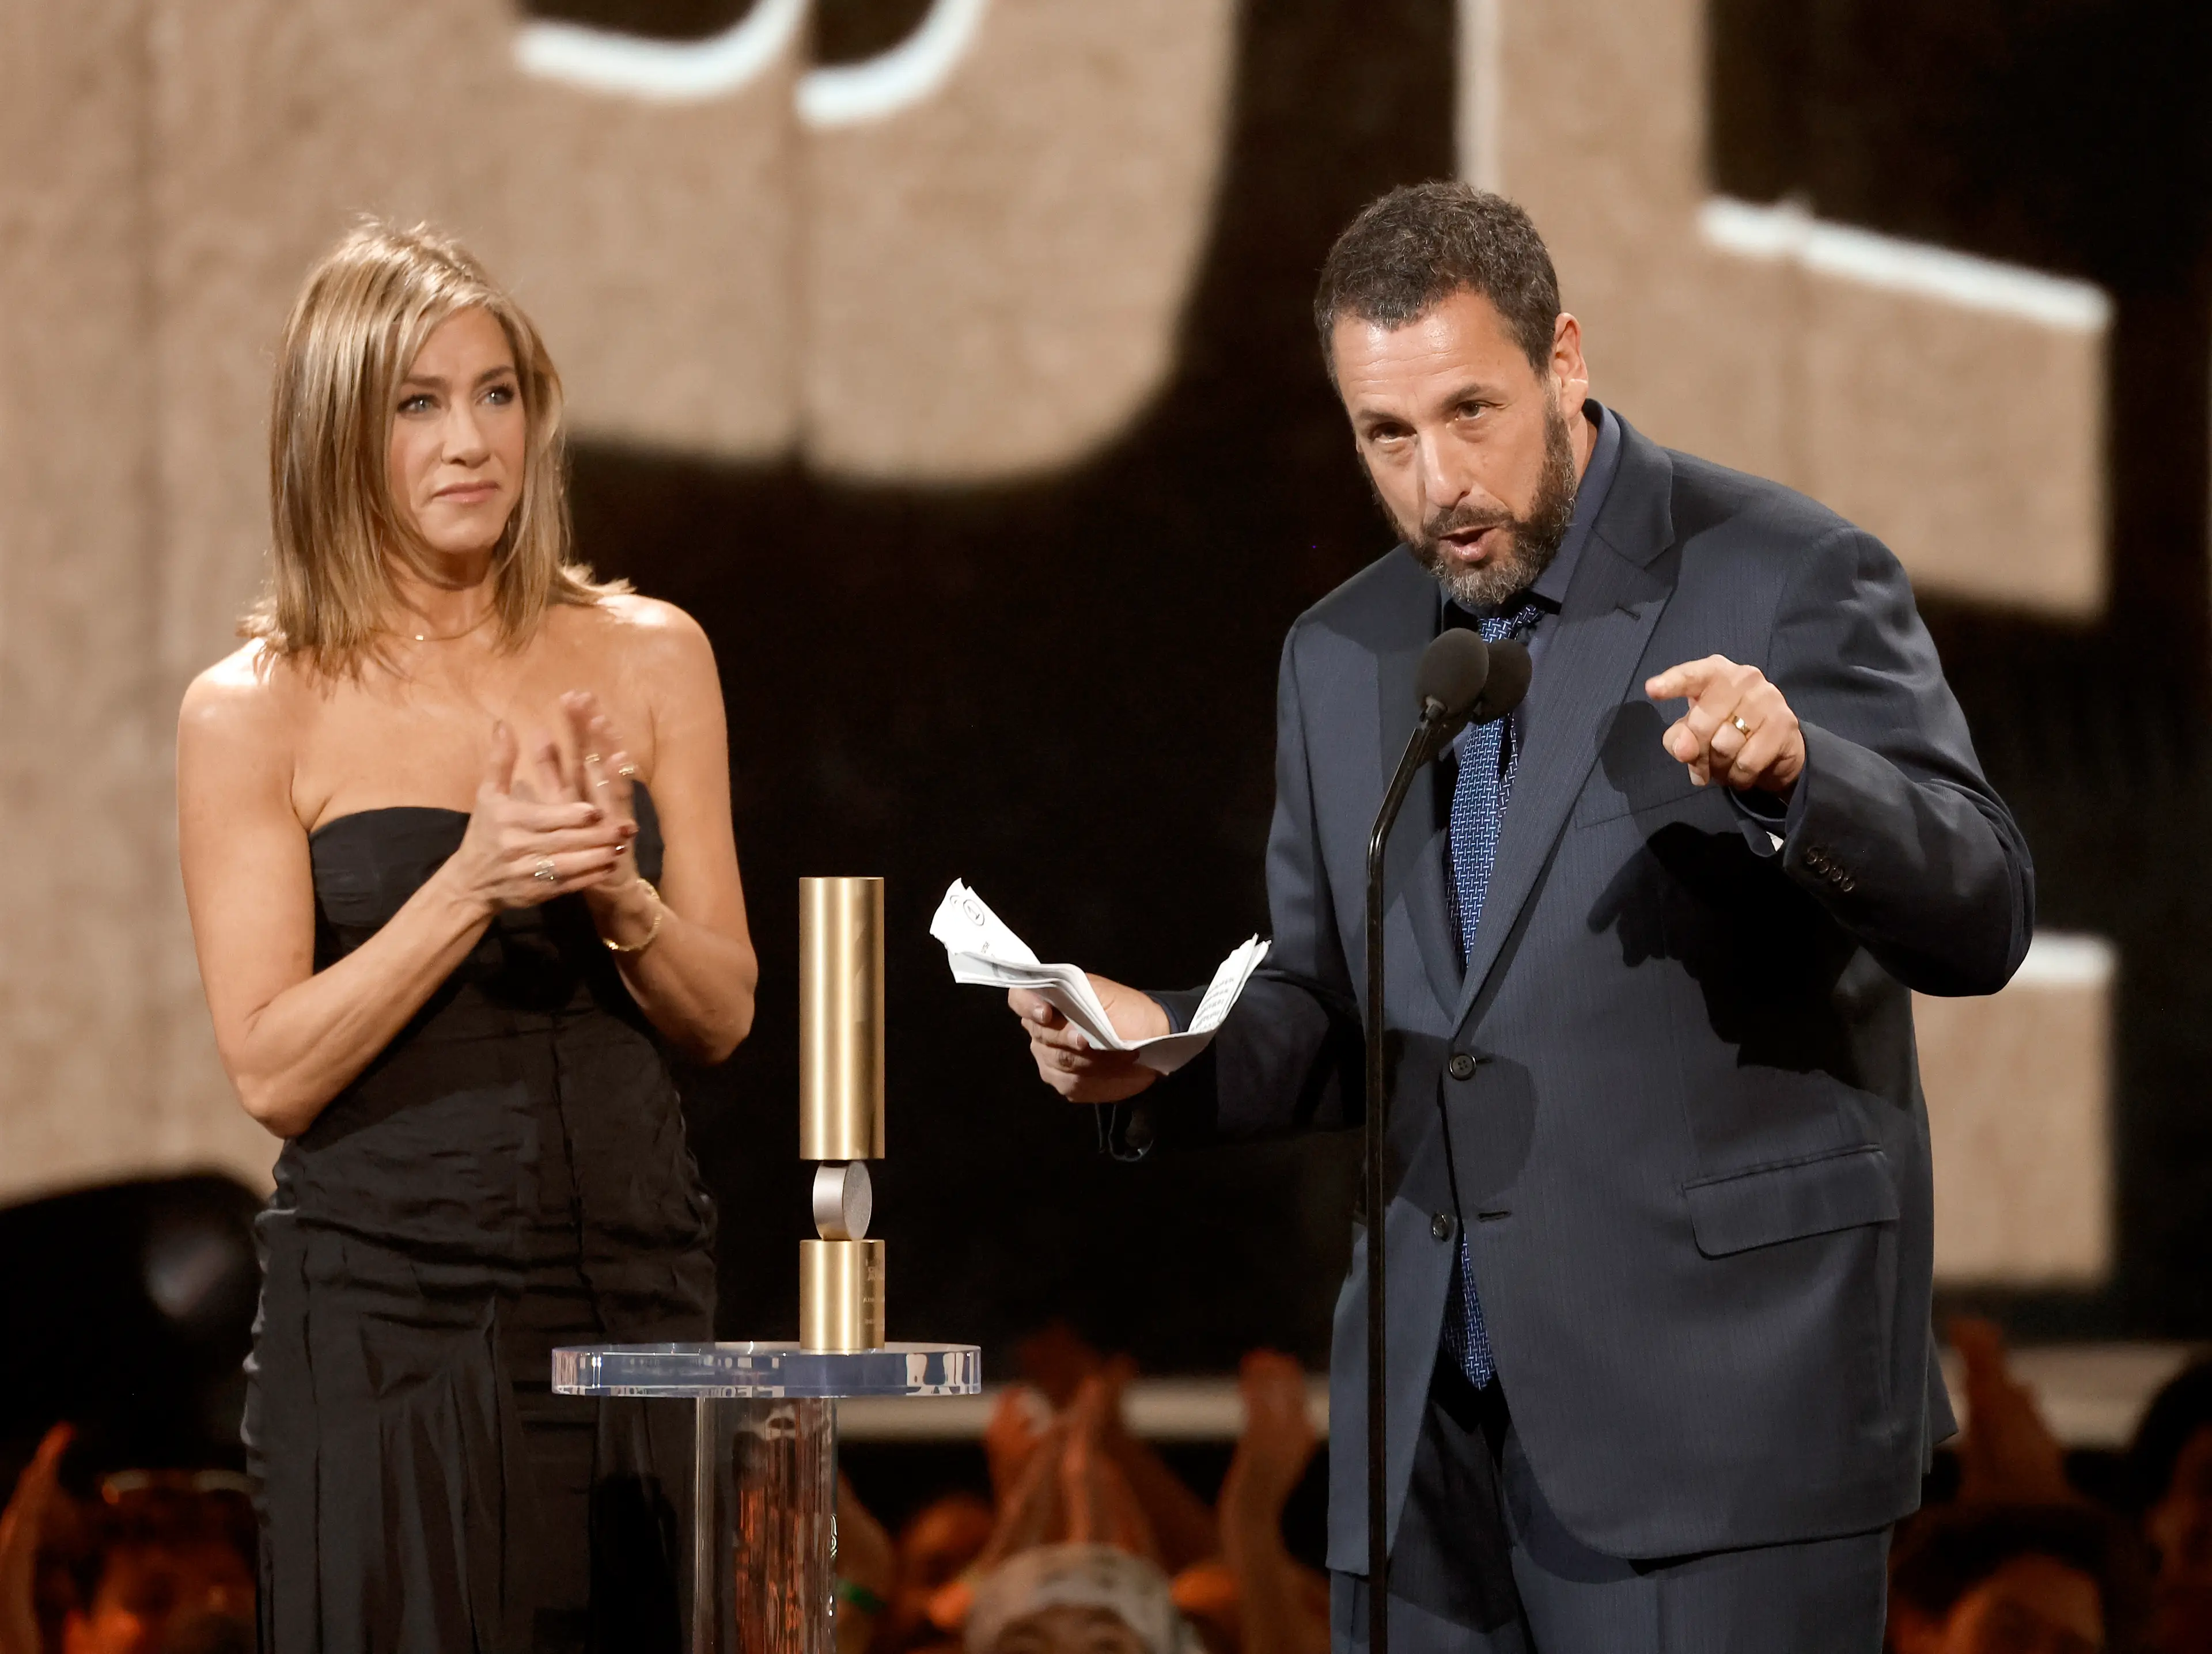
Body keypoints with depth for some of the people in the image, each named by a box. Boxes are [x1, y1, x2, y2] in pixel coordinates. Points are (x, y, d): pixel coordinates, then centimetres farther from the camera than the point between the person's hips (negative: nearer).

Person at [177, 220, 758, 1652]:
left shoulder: (648, 659, 7)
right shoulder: (254, 713, -2)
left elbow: (723, 1017, 8)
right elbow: (273, 1071, -7)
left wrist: (620, 896, -12)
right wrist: (473, 884, -17)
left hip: (630, 1284, 3)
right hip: (389, 1310, -3)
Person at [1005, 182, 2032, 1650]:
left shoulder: (1788, 580, -4)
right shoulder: (1341, 658, 14)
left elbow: (1981, 920, -11)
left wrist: (1791, 770, -30)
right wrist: (1166, 1049, -1)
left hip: (1717, 1415, -6)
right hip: (1432, 1431, 6)